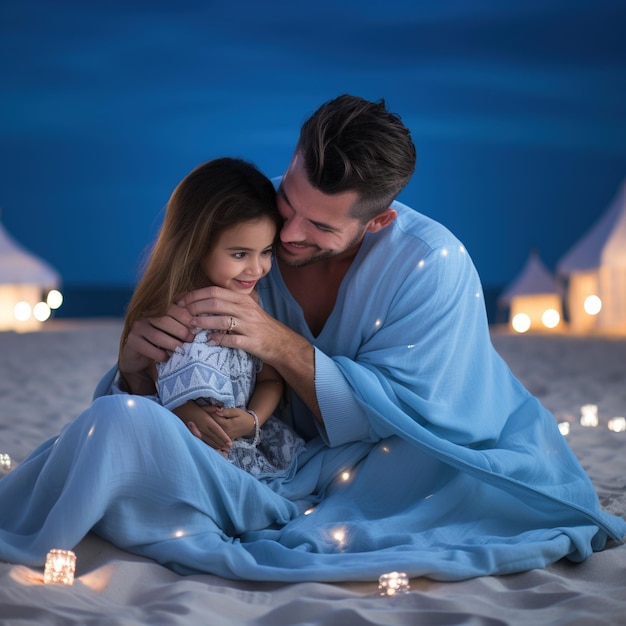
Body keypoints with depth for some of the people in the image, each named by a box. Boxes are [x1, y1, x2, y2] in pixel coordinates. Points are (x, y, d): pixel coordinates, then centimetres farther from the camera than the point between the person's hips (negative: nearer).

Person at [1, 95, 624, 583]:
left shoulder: (432, 264, -16)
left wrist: (279, 343, -30)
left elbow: (408, 422, -21)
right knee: (118, 422, -26)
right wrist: (135, 368, -26)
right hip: (274, 471, 1)